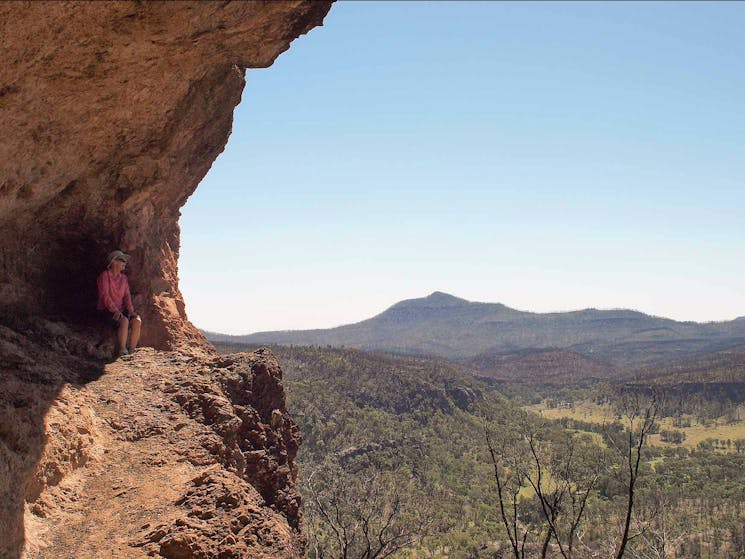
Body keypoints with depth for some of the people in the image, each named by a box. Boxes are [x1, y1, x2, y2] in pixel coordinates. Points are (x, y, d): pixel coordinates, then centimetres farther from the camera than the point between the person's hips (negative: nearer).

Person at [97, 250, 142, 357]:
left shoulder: (123, 278, 15)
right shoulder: (105, 275, -4)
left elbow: (127, 295, 10)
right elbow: (104, 295, -14)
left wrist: (131, 310, -7)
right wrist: (115, 311, -24)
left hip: (121, 310, 6)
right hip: (107, 311, -6)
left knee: (137, 320, -23)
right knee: (124, 321, -34)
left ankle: (132, 351, -22)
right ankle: (121, 352, -30)